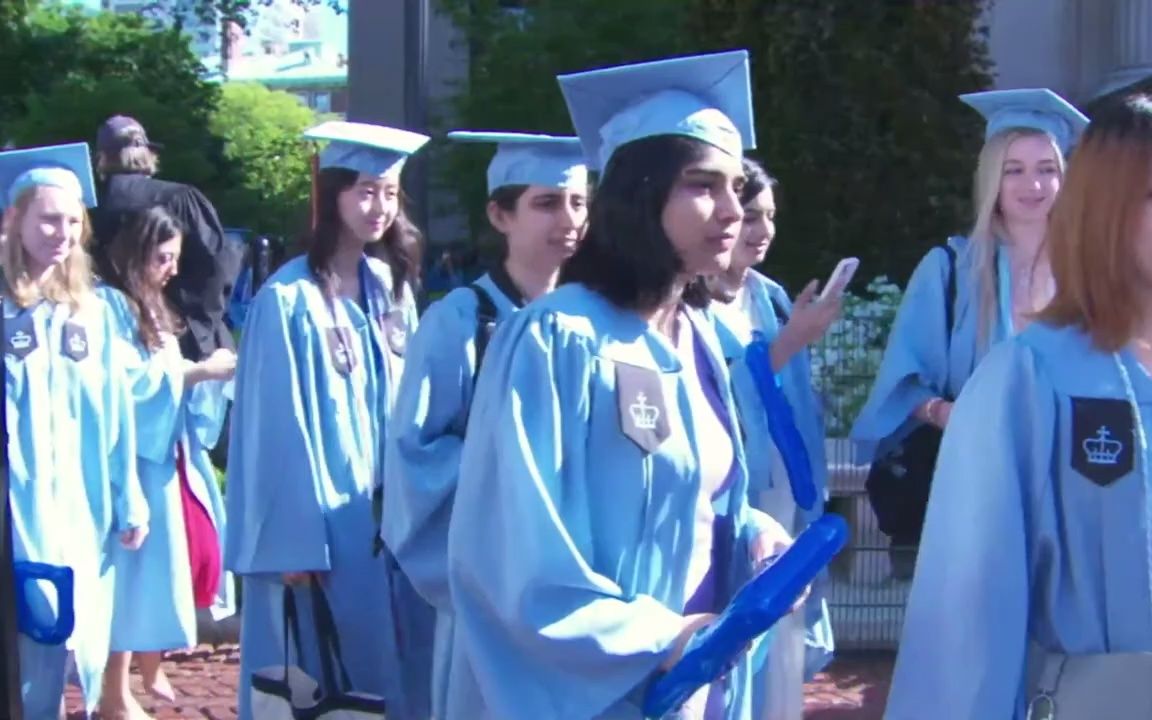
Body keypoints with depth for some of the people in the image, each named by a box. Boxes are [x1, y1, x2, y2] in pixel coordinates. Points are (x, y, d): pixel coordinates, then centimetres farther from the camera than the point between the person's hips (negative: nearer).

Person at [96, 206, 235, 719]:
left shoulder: (151, 308, 18)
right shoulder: (109, 305, -11)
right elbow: (125, 382, -20)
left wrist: (210, 371, 1)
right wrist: (196, 370, -17)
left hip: (169, 455, 9)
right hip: (135, 459, -9)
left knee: (183, 556, 12)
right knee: (138, 567, -5)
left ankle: (150, 670, 28)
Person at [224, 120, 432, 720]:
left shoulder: (392, 288, 6)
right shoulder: (287, 298, -15)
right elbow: (279, 425, -15)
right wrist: (294, 541, -16)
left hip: (388, 513, 6)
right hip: (319, 521, -6)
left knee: (391, 664, 12)